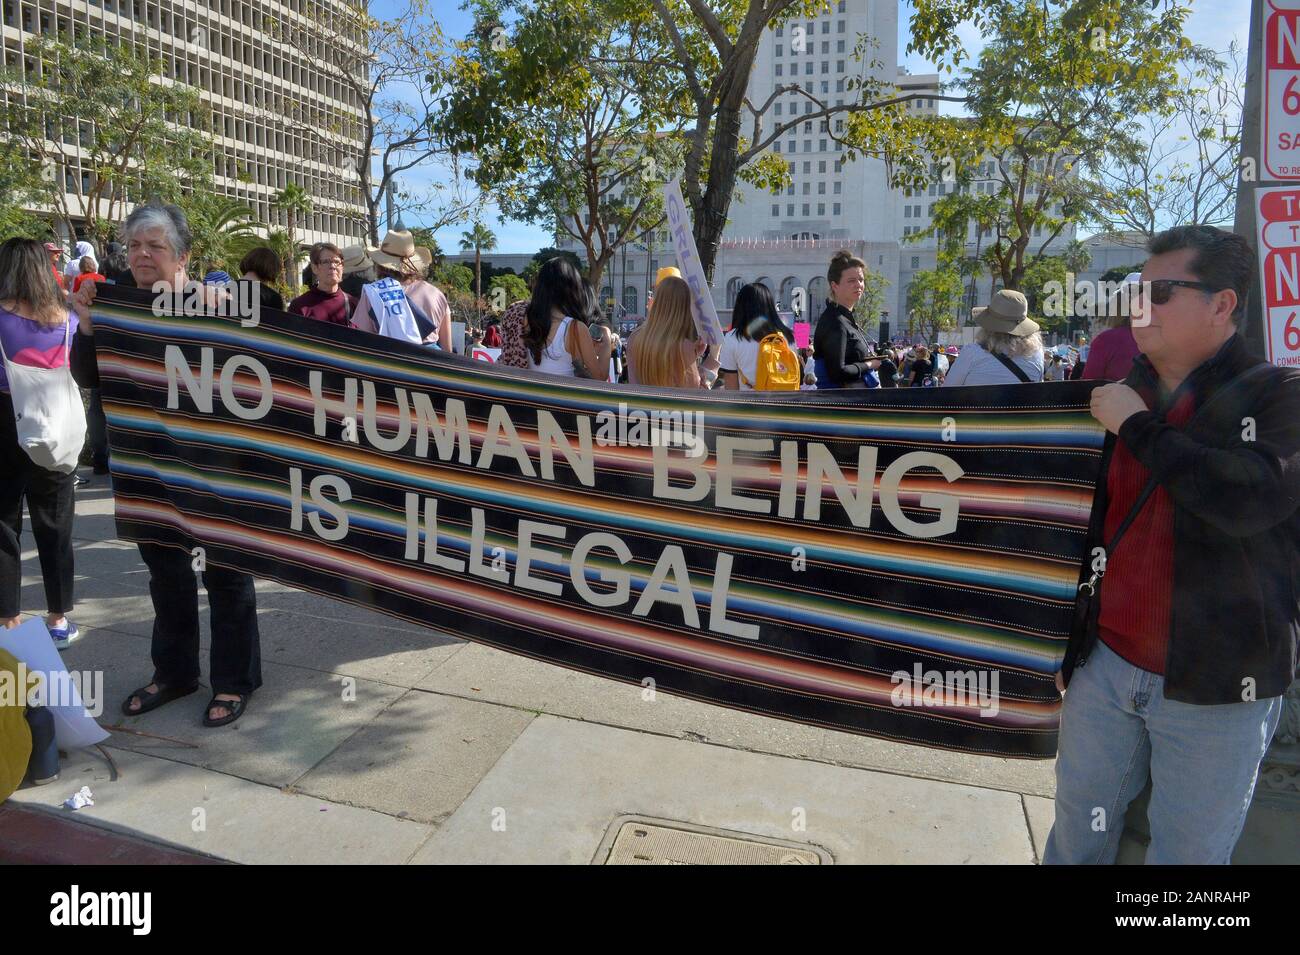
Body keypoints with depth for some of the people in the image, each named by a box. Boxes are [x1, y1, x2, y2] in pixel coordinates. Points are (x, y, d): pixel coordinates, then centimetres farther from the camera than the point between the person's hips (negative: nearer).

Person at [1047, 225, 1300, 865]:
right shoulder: (1119, 397, 6)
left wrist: (1138, 427, -18)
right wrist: (1065, 641, 15)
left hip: (1215, 689, -4)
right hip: (1104, 664, 4)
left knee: (1189, 851, 14)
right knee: (1076, 837, 15)